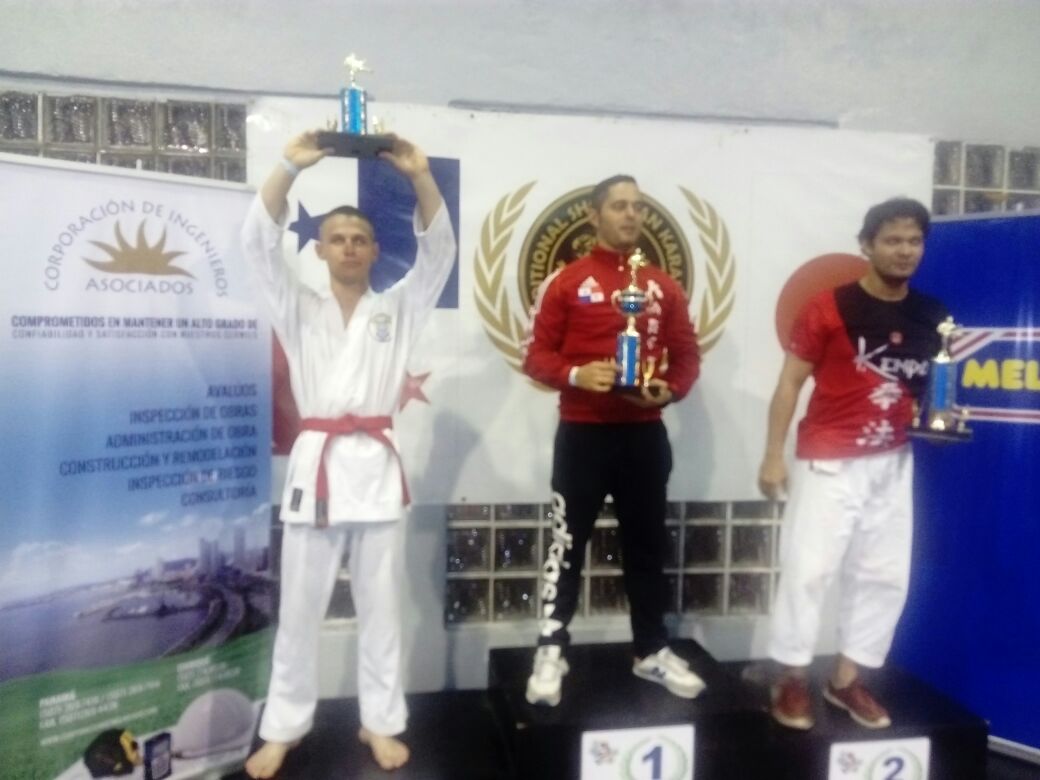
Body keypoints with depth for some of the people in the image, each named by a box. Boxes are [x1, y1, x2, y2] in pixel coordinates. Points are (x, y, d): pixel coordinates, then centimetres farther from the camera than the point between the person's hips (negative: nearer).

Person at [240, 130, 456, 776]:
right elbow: (261, 242, -1)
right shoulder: (298, 309, 10)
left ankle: (381, 722, 24)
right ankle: (283, 728, 25)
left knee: (380, 603, 9)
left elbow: (440, 250, 0)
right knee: (301, 605, 9)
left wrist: (421, 177, -13)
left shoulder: (399, 308, 11)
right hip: (316, 462, 0)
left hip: (376, 464, 0)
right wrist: (290, 169, -12)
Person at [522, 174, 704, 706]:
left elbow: (687, 355, 10)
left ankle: (652, 651, 28)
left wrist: (670, 389, -10)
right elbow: (536, 356, -4)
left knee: (647, 544, 13)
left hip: (645, 435, 4)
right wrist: (576, 375, -22)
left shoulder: (664, 286, 9)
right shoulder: (566, 282, -2)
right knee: (568, 543, 4)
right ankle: (552, 652, 17)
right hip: (582, 434, -3)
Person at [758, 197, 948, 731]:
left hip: (893, 463, 6)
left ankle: (846, 678, 26)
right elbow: (789, 383, -8)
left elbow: (931, 386, 18)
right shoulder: (830, 307, -10)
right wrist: (773, 456, -13)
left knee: (886, 574, 11)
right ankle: (791, 678, 13)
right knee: (808, 568, -4)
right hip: (829, 461, -6)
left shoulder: (932, 316, 5)